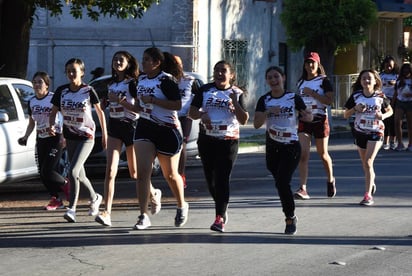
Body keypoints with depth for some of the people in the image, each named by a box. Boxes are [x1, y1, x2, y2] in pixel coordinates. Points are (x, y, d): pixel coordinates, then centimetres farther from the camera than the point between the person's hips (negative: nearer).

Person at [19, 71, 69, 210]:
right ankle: (55, 199, 17)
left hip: (55, 138, -7)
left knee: (47, 171, -13)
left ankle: (66, 185, 14)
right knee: (43, 173, 4)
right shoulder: (32, 102, 9)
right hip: (40, 140, 7)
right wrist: (25, 137, 3)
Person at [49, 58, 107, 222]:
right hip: (70, 137, 5)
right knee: (80, 175, 16)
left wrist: (104, 134, 2)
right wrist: (51, 126, -15)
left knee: (73, 171, -19)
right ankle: (95, 198, 42)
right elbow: (54, 112, 6)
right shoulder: (61, 91, 0)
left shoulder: (88, 91, -9)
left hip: (86, 137, -5)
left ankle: (72, 209, -15)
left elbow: (100, 112, 1)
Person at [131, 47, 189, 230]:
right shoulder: (141, 79, 9)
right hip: (145, 128, 5)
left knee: (170, 174, 10)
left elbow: (177, 105, -21)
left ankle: (182, 206, 36)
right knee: (142, 172, -10)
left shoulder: (166, 80, -13)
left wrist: (153, 100, -23)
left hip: (167, 130, -5)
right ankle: (143, 216, -10)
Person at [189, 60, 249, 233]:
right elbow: (192, 111, 5)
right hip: (207, 139, 3)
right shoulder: (205, 90, 7)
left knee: (222, 178, -12)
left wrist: (235, 103, -17)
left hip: (228, 140, -3)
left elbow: (244, 120, -3)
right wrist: (202, 115, -17)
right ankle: (222, 209, 32)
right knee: (210, 178, 9)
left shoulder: (237, 93, 3)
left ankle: (220, 218, -16)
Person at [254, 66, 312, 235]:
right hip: (272, 147, 4)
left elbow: (309, 116, 0)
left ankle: (290, 218, 1)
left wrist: (307, 116, -24)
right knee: (280, 182, 14)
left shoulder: (294, 98, -5)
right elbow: (256, 124, -8)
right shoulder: (264, 100, 0)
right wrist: (268, 112, -24)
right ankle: (291, 216, 34)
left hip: (291, 147, -4)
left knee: (282, 182, -16)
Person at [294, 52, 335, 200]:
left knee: (323, 154, 11)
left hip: (320, 120, -3)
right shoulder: (301, 82, 12)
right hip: (304, 120, 3)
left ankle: (331, 180, 37)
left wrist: (311, 93, -19)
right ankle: (303, 189, -17)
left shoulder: (324, 81, -4)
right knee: (303, 154, -11)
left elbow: (329, 100, -16)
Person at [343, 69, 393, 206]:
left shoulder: (380, 96, -6)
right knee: (365, 165, 15)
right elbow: (345, 115, 2)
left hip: (376, 132, -3)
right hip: (360, 132, 3)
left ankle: (368, 194, -16)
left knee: (368, 162, -16)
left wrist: (383, 115, -13)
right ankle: (371, 181, 45)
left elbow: (390, 111, 9)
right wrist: (355, 109, -18)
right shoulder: (356, 96, -3)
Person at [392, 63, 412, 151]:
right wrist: (392, 104, 10)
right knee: (397, 122, -13)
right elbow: (395, 93, 14)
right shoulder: (399, 81, 11)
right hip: (400, 102, 2)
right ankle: (400, 144, -8)